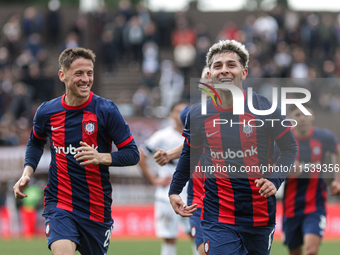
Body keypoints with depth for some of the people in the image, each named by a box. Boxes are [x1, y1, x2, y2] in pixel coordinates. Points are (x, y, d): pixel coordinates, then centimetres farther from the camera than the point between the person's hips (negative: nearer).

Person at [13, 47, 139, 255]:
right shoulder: (47, 112, 0)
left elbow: (132, 154, -6)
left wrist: (100, 157, -23)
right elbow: (36, 142, 23)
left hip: (96, 206, 0)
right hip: (59, 203, 0)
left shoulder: (106, 110, -8)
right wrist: (27, 173, 6)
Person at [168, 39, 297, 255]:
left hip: (261, 217, 0)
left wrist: (274, 180, -10)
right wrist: (174, 190, 16)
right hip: (217, 219, 0)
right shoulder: (197, 115, 0)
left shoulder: (264, 108, -5)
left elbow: (289, 148, 5)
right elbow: (189, 154, 19)